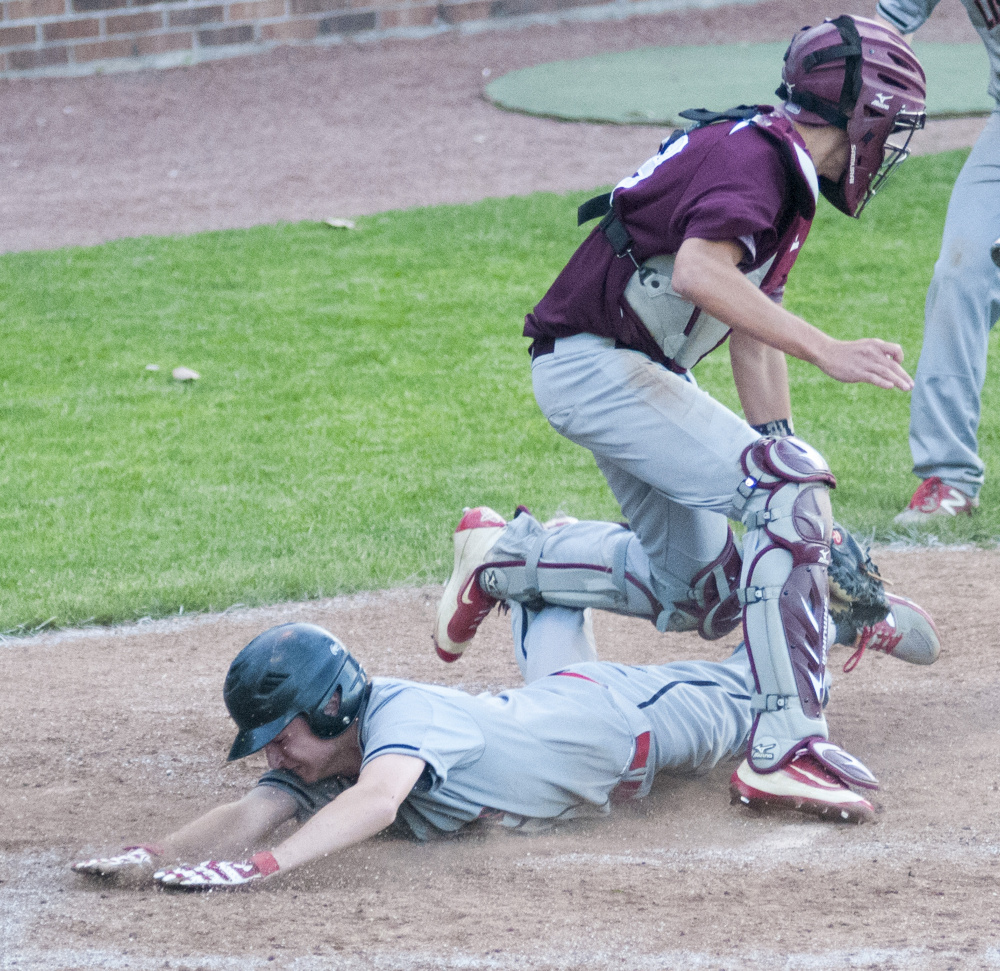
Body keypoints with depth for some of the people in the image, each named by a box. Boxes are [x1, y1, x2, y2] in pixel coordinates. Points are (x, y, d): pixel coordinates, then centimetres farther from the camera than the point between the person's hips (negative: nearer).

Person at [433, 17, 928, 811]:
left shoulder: (785, 176, 14)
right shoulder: (753, 153, -18)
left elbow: (754, 331, 16)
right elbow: (698, 273, -35)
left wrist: (786, 461, 13)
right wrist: (826, 350, -37)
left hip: (637, 375, 10)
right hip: (594, 364, -10)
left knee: (696, 591, 17)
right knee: (788, 488, -22)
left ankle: (502, 566, 33)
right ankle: (786, 743, -28)